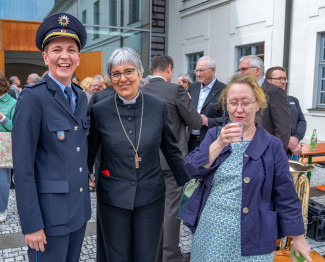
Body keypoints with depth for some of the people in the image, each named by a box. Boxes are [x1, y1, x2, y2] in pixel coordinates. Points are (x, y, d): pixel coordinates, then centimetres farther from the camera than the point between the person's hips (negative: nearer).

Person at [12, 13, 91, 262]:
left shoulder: (81, 96, 7)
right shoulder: (32, 97, -14)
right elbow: (22, 165, -16)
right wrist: (31, 224, -16)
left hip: (80, 207, 7)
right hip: (49, 211, -6)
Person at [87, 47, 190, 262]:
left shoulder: (159, 107, -5)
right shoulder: (99, 111, -6)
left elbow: (172, 150, 5)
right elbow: (89, 153, 3)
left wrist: (187, 186, 9)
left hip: (151, 196, 1)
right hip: (112, 198, 0)